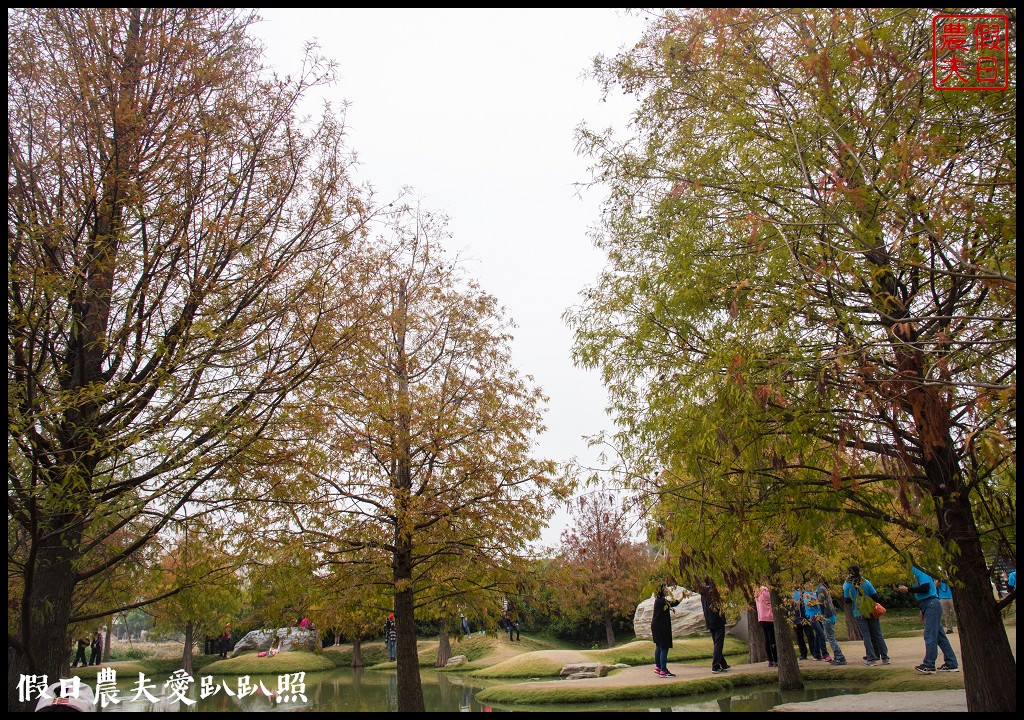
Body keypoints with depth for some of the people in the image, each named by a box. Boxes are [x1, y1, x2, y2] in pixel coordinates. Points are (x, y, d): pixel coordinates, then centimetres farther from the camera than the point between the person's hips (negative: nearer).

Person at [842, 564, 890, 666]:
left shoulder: (847, 585, -8)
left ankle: (872, 659, 0)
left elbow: (847, 601, -6)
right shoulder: (866, 582, -7)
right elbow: (875, 597, -5)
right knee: (878, 634, 10)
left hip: (858, 614, -1)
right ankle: (885, 657, 13)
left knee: (866, 636, 4)